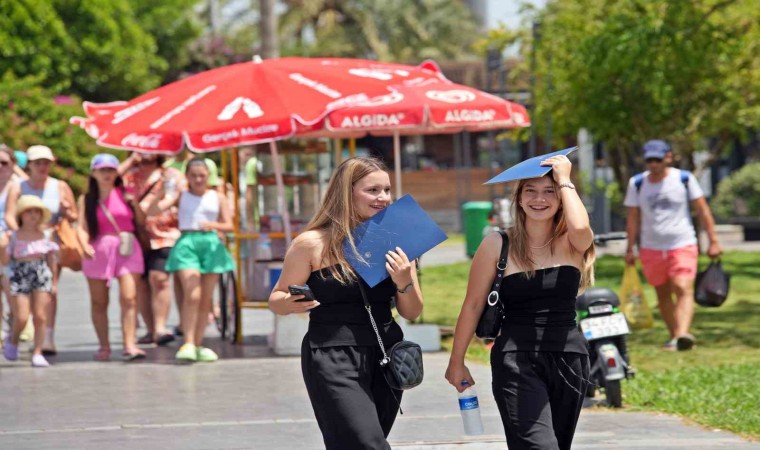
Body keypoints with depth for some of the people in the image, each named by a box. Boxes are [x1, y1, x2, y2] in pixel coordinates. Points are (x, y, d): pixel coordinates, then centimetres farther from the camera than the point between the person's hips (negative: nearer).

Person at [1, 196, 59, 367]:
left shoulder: (45, 235, 6)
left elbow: (51, 259, 12)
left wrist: (54, 281, 10)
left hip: (41, 275, 2)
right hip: (20, 276, -2)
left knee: (40, 317, -3)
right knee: (21, 318, -7)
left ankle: (37, 353, 4)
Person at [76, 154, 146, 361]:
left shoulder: (125, 194, 6)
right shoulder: (87, 199, 6)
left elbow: (141, 221, 5)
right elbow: (82, 227, -2)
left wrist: (135, 202, -10)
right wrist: (85, 246, -19)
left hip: (126, 249, -1)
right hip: (99, 251, 1)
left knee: (129, 298, -12)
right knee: (99, 302, 5)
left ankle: (130, 345, -15)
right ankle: (104, 346, 14)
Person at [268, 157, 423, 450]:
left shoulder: (394, 243, 7)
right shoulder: (314, 244, -5)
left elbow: (412, 313, 10)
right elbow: (276, 301, 1)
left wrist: (405, 282, -10)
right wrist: (293, 304, -21)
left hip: (385, 358, 5)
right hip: (334, 360, -5)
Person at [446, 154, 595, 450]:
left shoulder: (571, 243, 2)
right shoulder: (497, 245, -1)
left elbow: (580, 227, -23)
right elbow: (473, 305, 4)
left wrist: (564, 180, -10)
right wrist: (456, 361, 6)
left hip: (569, 359, 3)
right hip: (516, 362, -3)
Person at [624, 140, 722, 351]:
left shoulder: (684, 179, -3)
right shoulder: (637, 183, 3)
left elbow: (702, 210, 2)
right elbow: (633, 218, 9)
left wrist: (713, 241, -1)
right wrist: (630, 249, 7)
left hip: (683, 245, -3)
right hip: (651, 248, 3)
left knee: (684, 290, -19)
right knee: (663, 295, 9)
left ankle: (682, 334, -34)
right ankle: (674, 335, 21)